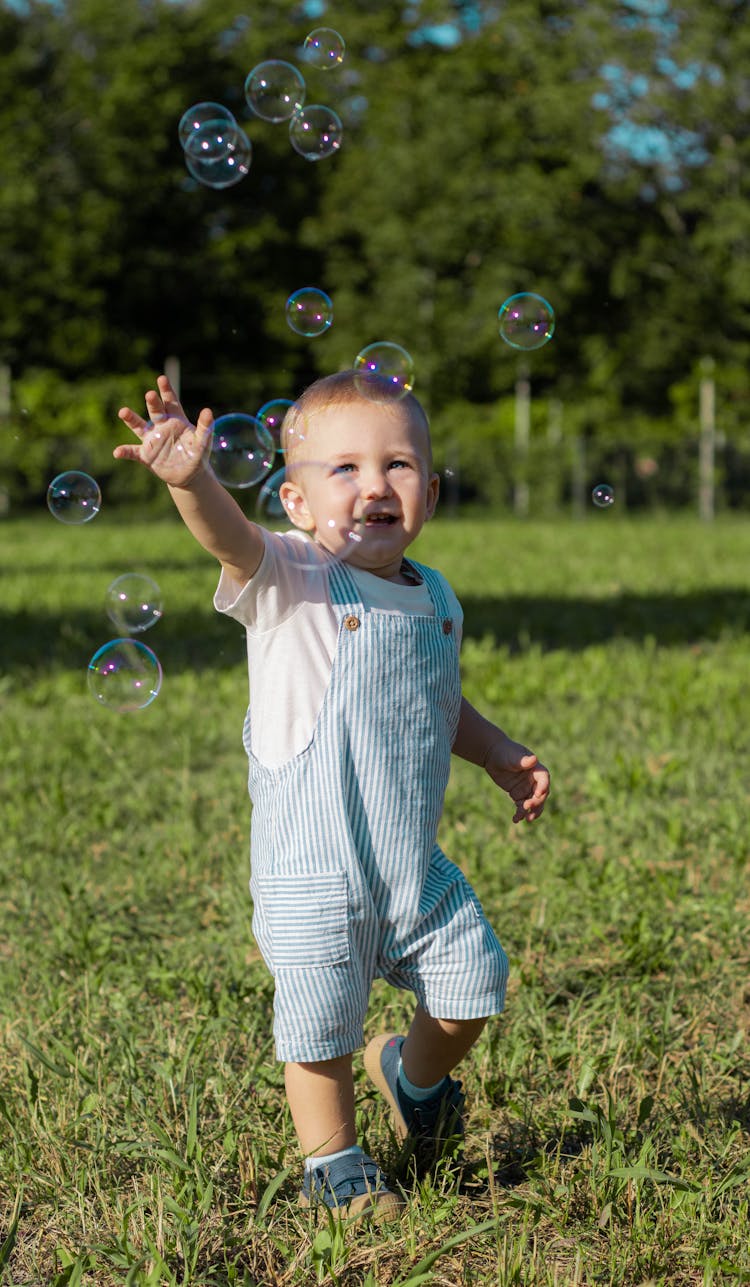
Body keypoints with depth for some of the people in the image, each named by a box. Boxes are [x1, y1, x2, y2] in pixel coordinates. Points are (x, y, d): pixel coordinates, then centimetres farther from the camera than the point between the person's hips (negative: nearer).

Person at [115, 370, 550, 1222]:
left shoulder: (434, 598, 6)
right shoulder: (291, 581, -14)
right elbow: (232, 539, -37)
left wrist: (500, 758, 15)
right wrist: (190, 480, -56)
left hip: (417, 863, 5)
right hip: (313, 870, -5)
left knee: (471, 986, 11)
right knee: (320, 1025, 2)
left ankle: (413, 1072, 43)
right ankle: (332, 1164, 27)